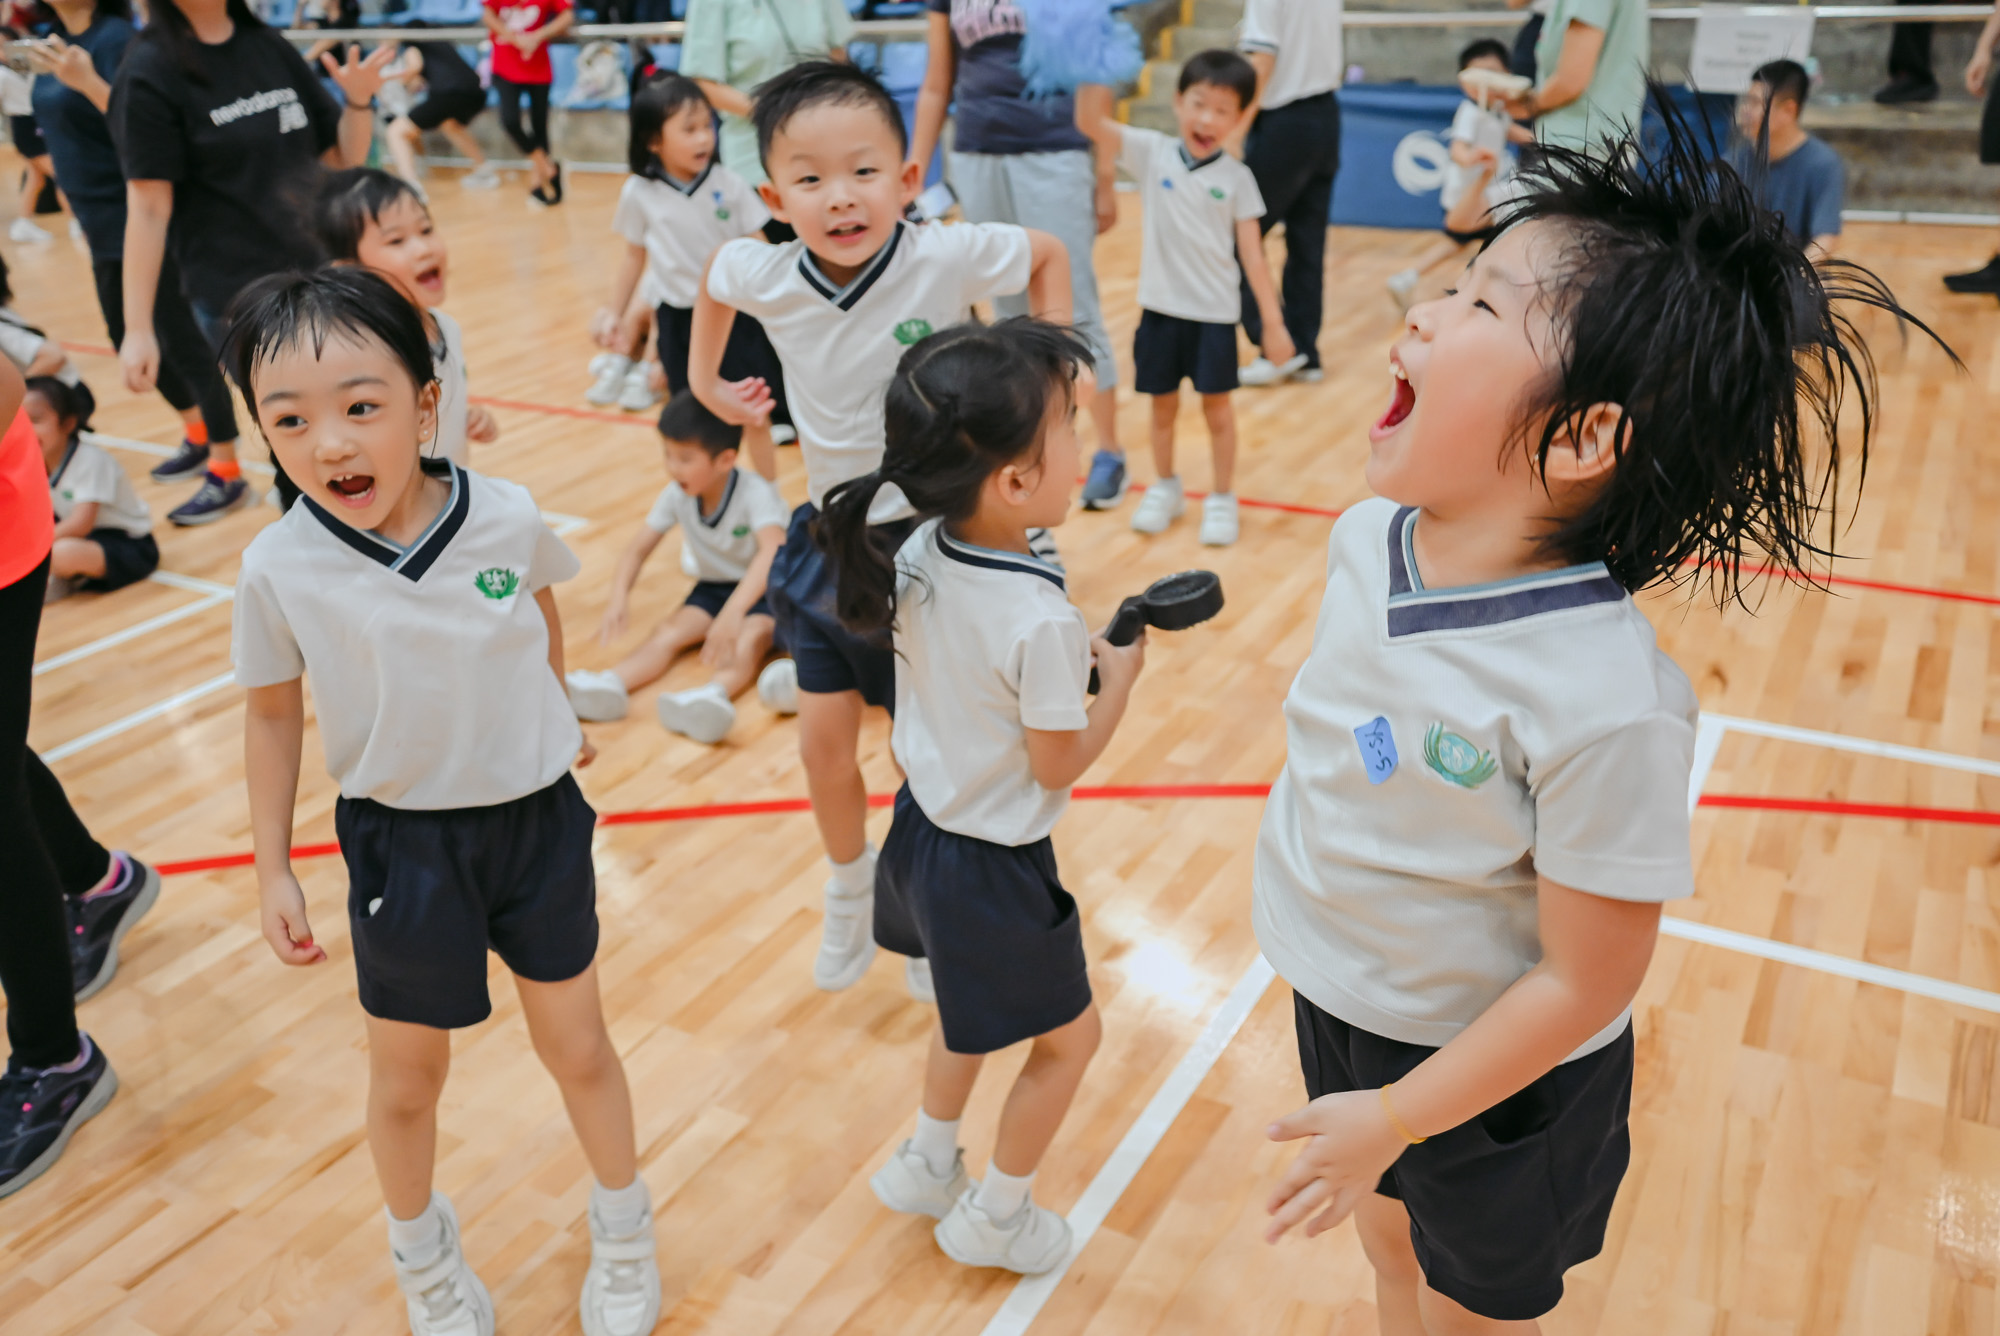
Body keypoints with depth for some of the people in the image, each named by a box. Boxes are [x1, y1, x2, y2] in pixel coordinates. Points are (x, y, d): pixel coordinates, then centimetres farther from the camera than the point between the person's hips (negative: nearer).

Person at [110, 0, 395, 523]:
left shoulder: (269, 46, 6)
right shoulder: (149, 71, -8)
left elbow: (344, 156, 11)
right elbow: (147, 208, -12)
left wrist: (358, 101, -9)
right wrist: (138, 328, -15)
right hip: (237, 301, -5)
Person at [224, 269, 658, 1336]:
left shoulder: (507, 517, -17)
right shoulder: (278, 568, -18)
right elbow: (272, 717, -3)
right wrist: (273, 868, 0)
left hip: (537, 820, 1)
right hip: (401, 846, 0)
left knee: (577, 1048, 15)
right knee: (407, 1077, 17)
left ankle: (624, 1232, 43)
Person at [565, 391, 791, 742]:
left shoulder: (755, 495, -27)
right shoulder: (676, 495, -9)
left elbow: (773, 552, -44)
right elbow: (638, 549, -7)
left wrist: (733, 610, -59)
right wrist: (619, 596, -29)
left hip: (764, 590, -5)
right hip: (713, 586, 5)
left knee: (748, 638, -35)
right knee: (669, 632, -21)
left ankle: (716, 694, -63)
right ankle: (613, 686, -44)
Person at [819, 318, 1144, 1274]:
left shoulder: (916, 555, -10)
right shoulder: (1040, 621, -32)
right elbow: (1059, 765, -18)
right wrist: (1119, 680, -5)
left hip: (922, 823, 7)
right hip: (994, 868, -7)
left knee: (972, 1003, 32)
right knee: (1067, 1037, 19)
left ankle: (925, 1167, 49)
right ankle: (994, 1219, 36)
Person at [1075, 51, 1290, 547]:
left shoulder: (1236, 177, -3)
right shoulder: (1152, 153, -2)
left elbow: (1252, 254, -2)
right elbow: (1090, 122, -12)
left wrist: (1273, 321, -5)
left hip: (1214, 311, -1)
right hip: (1160, 306, 1)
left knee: (1217, 405, 7)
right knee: (1163, 403, 13)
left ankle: (1222, 499, 21)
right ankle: (1165, 488, 32)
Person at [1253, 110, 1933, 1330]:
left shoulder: (1603, 703, -35)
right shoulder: (1365, 538, -14)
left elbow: (1585, 983, -25)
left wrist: (1394, 1115, -16)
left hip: (1490, 1081, -5)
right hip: (1333, 999, 6)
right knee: (1387, 1238, 33)